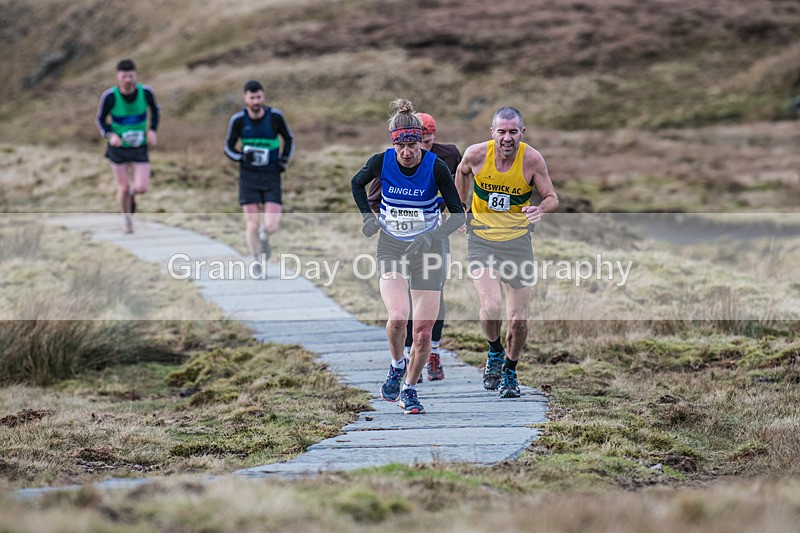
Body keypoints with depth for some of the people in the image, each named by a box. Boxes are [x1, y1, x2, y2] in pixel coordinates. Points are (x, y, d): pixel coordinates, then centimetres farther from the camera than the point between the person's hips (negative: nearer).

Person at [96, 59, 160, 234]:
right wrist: (110, 135, -21)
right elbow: (100, 119, -3)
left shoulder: (145, 92, -14)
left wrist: (152, 130, -6)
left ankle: (132, 193, 29)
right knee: (123, 188, 4)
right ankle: (127, 221, 30)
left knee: (142, 188, -10)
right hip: (118, 148, -1)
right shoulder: (110, 96, -18)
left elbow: (155, 110, 8)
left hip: (140, 147, 1)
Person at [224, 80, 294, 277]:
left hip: (271, 178, 0)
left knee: (271, 226, -10)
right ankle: (258, 259, 20)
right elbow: (229, 148, 4)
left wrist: (284, 160, -3)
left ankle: (264, 237, 28)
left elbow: (289, 139, 11)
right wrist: (243, 157, -16)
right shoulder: (238, 120, -7)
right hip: (248, 177, 0)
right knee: (251, 224, -5)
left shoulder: (275, 116, -6)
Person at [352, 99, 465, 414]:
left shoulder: (436, 167, -14)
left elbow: (458, 212, -8)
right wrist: (368, 217, 2)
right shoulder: (381, 162, -9)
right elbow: (357, 184, 14)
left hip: (427, 250, 0)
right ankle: (397, 366, 8)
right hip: (391, 248, 0)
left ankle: (409, 389, 18)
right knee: (398, 315, -21)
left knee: (424, 330, -2)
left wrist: (434, 236, -23)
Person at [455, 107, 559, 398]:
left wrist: (541, 209, -27)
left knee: (519, 320, 0)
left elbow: (552, 198, -5)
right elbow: (462, 172, 13)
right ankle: (494, 351, 11)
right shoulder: (476, 154, -10)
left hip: (518, 241, 0)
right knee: (491, 308, -21)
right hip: (481, 240, 0)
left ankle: (510, 371, 26)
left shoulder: (532, 159, -13)